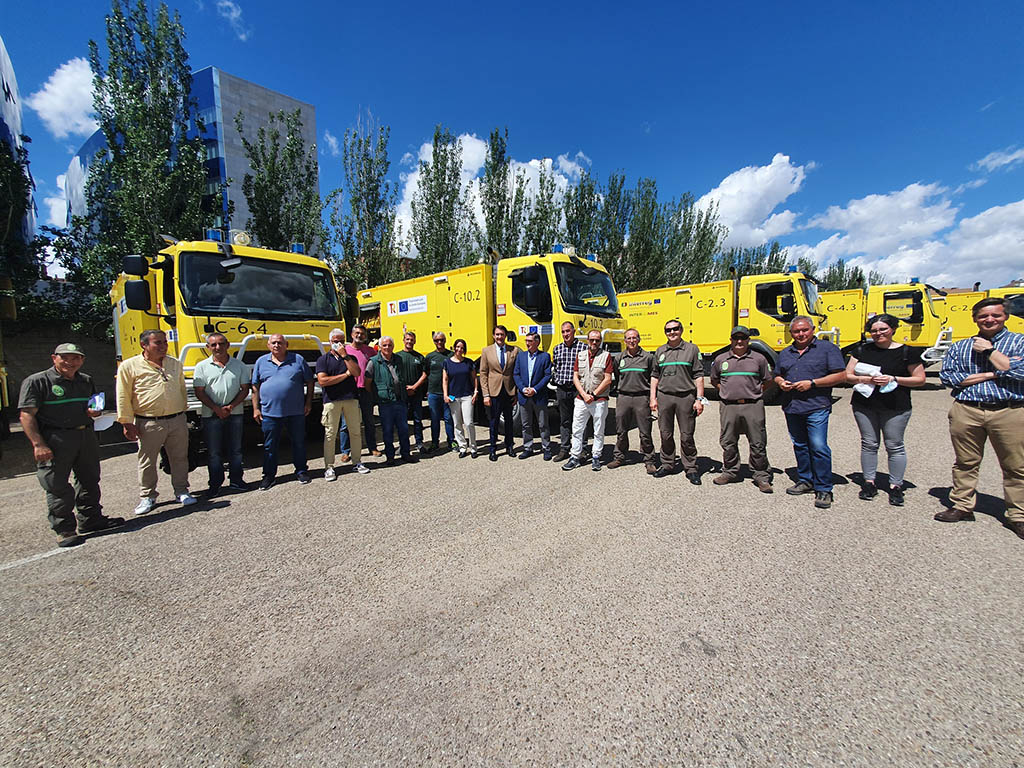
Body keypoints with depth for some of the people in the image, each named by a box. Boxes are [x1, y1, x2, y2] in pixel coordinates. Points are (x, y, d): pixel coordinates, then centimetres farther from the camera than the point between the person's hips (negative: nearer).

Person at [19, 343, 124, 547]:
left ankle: (90, 520, 27)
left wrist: (95, 411, 1)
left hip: (86, 436, 6)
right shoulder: (36, 382, -5)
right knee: (57, 486, -1)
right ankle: (64, 529, 9)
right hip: (55, 440, -6)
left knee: (90, 480, 14)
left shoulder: (86, 381, 13)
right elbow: (27, 416, -11)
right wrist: (38, 444, -19)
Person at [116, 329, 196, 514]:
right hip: (149, 424, -3)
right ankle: (147, 497, 22)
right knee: (147, 462, 7)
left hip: (177, 421, 4)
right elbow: (123, 398, -3)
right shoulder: (129, 366, -3)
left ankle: (181, 491, 23)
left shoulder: (175, 364, 10)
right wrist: (127, 423, -5)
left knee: (180, 458, 10)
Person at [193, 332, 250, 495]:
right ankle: (215, 484, 17)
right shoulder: (202, 366, 2)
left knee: (235, 450, 9)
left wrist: (231, 406, -9)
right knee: (214, 452, 6)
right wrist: (216, 408, -12)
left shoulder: (238, 365, 5)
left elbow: (245, 389, 4)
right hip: (211, 415, -1)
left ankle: (236, 480, 21)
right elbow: (199, 393, -1)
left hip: (235, 413, 1)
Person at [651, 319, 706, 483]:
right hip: (664, 397, 3)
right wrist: (653, 398, 7)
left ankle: (691, 469, 13)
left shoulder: (692, 349, 3)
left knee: (687, 436, 2)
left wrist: (699, 399, -6)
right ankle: (667, 465, 22)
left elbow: (698, 376, 0)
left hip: (686, 397, -3)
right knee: (665, 434, 8)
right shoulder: (660, 351, 13)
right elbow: (655, 376, 14)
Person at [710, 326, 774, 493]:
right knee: (728, 443, 7)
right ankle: (730, 472, 22)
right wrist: (726, 392, 10)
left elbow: (767, 381, 14)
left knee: (758, 443, 1)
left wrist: (755, 392, 4)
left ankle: (761, 476, 13)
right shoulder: (721, 359, 9)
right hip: (728, 407, 2)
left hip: (753, 406, -1)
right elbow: (714, 380, 20)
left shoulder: (759, 359, 5)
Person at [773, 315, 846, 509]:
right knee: (800, 446, 13)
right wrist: (780, 382, 2)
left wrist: (812, 383, -14)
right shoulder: (785, 353, 17)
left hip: (816, 408, -6)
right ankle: (805, 481, 25)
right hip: (791, 408, 6)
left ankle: (824, 489, 1)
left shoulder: (827, 348, 0)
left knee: (818, 447, -9)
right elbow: (776, 375, 26)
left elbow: (841, 376, -6)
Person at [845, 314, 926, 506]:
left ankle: (895, 486, 15)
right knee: (869, 444, 8)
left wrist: (894, 379, -14)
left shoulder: (906, 352, 1)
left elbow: (920, 379, 1)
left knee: (895, 446, 3)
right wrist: (864, 379, -12)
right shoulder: (863, 350, 7)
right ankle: (869, 483, 18)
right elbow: (848, 375, 7)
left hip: (896, 407, -2)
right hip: (864, 405, 2)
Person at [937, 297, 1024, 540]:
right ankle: (962, 506, 21)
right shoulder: (959, 347, 12)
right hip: (966, 411, 2)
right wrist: (993, 374, -6)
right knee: (965, 463, 9)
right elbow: (948, 376, -1)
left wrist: (990, 351, -5)